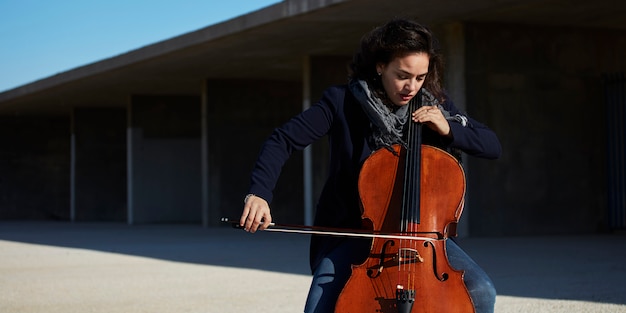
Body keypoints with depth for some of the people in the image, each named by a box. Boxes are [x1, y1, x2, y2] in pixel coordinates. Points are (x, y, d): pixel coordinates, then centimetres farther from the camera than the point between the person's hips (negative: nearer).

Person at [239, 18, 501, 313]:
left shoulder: (435, 105, -1)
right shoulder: (342, 101, -10)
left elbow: (493, 146, 1)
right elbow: (282, 140, -14)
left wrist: (449, 130, -17)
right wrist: (259, 192, -30)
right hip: (351, 231, -2)